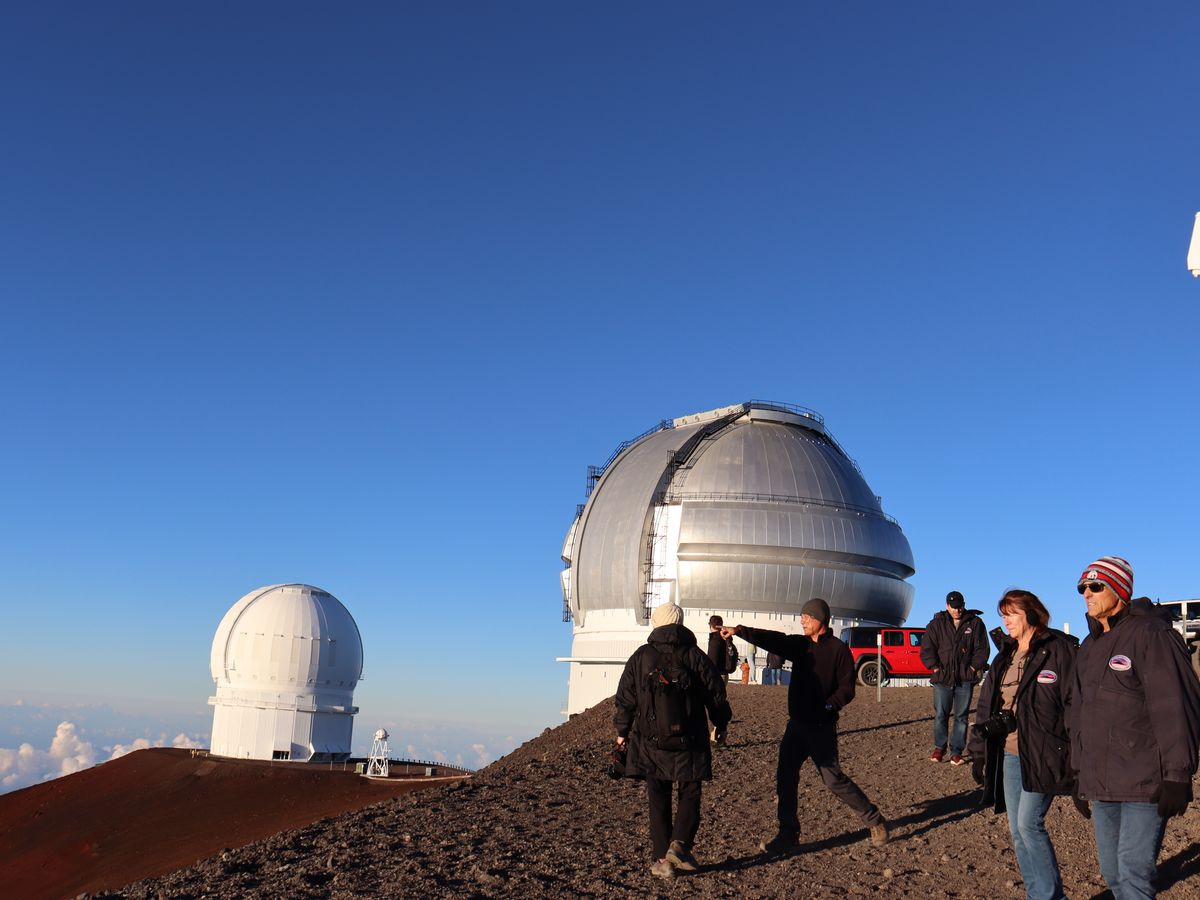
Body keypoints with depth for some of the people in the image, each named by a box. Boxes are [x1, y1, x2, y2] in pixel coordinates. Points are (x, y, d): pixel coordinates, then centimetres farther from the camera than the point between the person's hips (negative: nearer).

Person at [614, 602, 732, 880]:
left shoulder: (641, 657, 0)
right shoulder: (695, 656, -2)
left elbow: (625, 698, 3)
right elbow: (716, 694, 1)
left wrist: (622, 732, 15)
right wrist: (721, 724, 17)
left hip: (650, 742, 1)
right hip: (688, 742, -1)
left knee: (658, 801, 9)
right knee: (690, 795, 11)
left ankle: (662, 859, 7)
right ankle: (680, 844, -7)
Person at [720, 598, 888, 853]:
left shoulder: (838, 649, -9)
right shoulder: (800, 644, 6)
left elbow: (847, 689, -10)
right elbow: (773, 639, -10)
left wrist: (826, 707, -24)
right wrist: (740, 631, -24)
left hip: (822, 727, -6)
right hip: (797, 723, 6)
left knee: (833, 779, -2)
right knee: (785, 777, 2)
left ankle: (874, 820, 18)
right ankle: (788, 835, 13)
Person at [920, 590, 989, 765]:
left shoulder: (975, 623, 4)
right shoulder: (937, 624, 5)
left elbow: (982, 649, 4)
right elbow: (926, 648, 3)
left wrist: (973, 668, -4)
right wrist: (936, 668, -5)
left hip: (965, 678, 0)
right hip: (942, 678, 0)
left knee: (961, 716, 3)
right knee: (940, 715, 2)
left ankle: (956, 752, 8)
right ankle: (939, 748, 15)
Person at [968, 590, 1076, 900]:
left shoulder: (1058, 650, -8)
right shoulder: (1004, 657, 14)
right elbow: (985, 707, 17)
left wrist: (1074, 757, -16)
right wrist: (979, 753, 14)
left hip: (1042, 755, -7)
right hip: (1009, 755, 7)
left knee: (1029, 823, -11)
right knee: (1017, 832, 9)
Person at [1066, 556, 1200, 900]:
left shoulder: (1150, 634, -11)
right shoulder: (1089, 646, 15)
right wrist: (1080, 771, 21)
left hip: (1145, 783, -8)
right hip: (1100, 783, 8)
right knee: (1113, 872, 14)